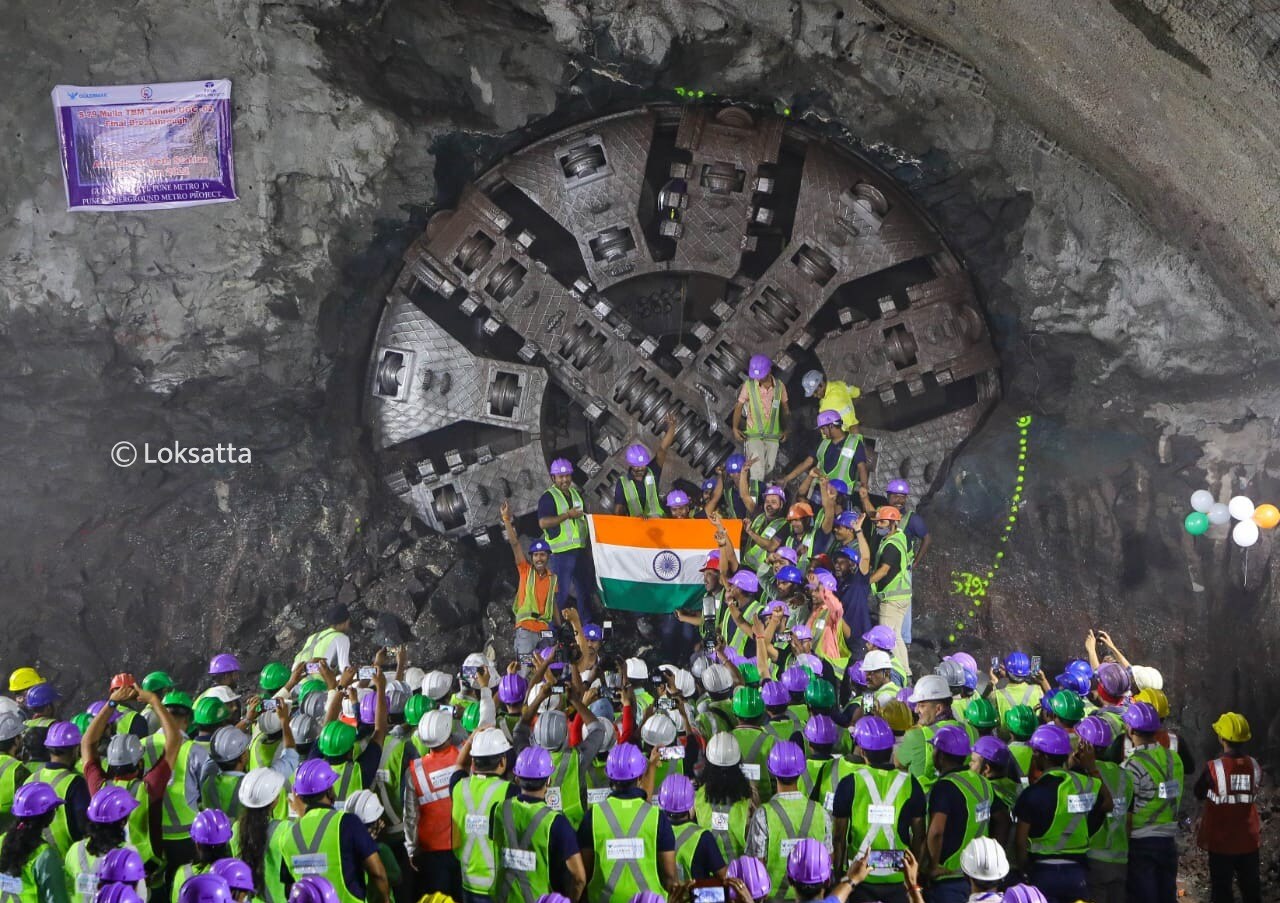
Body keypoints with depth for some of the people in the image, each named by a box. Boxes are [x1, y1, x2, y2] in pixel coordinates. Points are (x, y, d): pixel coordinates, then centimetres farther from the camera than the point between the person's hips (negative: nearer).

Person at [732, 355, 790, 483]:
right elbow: (739, 407, 0)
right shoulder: (748, 386, -7)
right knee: (757, 471, -12)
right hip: (754, 435, -3)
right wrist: (735, 428, -11)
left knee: (769, 468, 8)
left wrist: (785, 430, 6)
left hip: (773, 436, 3)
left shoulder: (779, 387, 0)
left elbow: (785, 408, 12)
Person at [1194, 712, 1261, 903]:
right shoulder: (1255, 766, -10)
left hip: (1220, 840, -3)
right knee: (1251, 887, 16)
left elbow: (1198, 793, -4)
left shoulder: (1213, 768, -20)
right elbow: (1255, 790, 7)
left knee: (1221, 887, 9)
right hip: (1249, 839, 3)